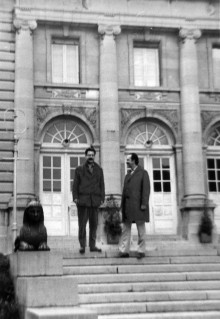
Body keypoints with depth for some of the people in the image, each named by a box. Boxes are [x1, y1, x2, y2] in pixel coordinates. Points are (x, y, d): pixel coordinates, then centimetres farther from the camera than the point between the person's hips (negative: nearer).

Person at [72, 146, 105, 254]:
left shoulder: (99, 170, 15)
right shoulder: (79, 169, 10)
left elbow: (102, 185, 13)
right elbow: (75, 185, 6)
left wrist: (102, 198, 4)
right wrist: (75, 197, -4)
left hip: (95, 200, 2)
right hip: (83, 200, -2)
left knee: (94, 224, 2)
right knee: (82, 224, -4)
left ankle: (92, 245, 9)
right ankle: (82, 245, 1)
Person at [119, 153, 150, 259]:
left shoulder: (143, 173, 2)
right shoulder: (127, 175, 22)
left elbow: (146, 189, -7)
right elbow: (124, 190, 17)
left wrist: (144, 204, -15)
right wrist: (122, 205, 9)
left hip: (138, 205, -6)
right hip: (128, 205, 6)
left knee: (141, 228, -1)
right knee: (125, 228, 2)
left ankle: (141, 251, 5)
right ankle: (124, 250, 2)